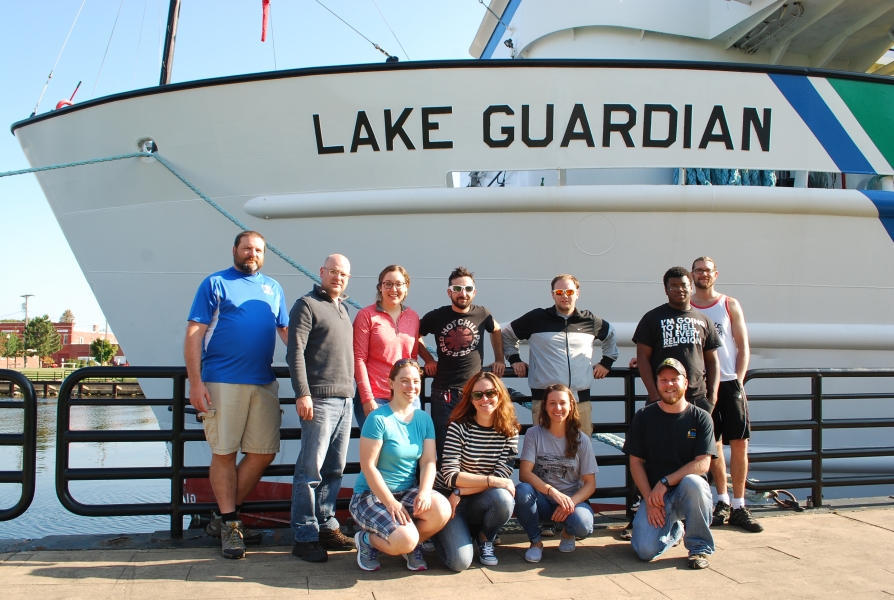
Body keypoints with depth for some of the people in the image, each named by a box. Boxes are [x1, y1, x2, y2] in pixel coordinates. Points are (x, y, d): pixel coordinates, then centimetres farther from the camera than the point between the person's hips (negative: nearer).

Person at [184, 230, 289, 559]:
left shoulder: (273, 288, 18)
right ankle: (228, 525, 13)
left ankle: (224, 516, 20)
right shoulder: (215, 283, 3)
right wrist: (195, 382, -11)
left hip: (264, 383, 5)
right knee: (224, 453, 0)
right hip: (222, 382, -5)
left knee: (264, 453, 5)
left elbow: (285, 330, 20)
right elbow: (194, 334, -2)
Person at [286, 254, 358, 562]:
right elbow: (295, 352, -11)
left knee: (335, 469, 10)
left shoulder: (342, 308, 21)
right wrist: (302, 393, -18)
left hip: (345, 400, 8)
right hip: (320, 399, -8)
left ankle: (326, 527, 19)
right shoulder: (307, 305, -3)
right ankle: (305, 536, 2)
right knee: (311, 469, -4)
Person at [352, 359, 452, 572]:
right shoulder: (378, 419, -13)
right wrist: (390, 502, -21)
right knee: (405, 540, -28)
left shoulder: (424, 419, 5)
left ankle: (413, 546, 6)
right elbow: (368, 466, -15)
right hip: (372, 494, -5)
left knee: (442, 510, -25)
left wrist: (424, 492, -21)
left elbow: (428, 461, -2)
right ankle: (367, 540, 6)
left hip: (409, 491, 5)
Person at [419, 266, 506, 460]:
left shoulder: (482, 315, 0)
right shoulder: (436, 316, -2)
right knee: (444, 447, 4)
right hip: (443, 392, -1)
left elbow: (496, 331, 22)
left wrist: (499, 360, 15)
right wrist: (428, 359, 6)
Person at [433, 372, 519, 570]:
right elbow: (450, 475, -19)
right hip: (448, 497, -2)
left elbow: (502, 477, -12)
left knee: (504, 498, -32)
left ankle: (485, 539, 1)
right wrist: (491, 481, -25)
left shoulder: (510, 431, -5)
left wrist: (460, 492, -19)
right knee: (460, 561, -22)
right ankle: (442, 532, 14)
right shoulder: (459, 426, -13)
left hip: (481, 502, 3)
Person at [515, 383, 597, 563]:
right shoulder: (534, 434, -5)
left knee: (582, 525, -33)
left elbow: (590, 484, -2)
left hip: (572, 500, 0)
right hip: (542, 500, 0)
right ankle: (535, 541, -6)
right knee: (522, 491, -33)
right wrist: (553, 491, -29)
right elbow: (524, 473, -14)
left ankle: (568, 533, 9)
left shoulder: (581, 440, -1)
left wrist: (571, 502, -21)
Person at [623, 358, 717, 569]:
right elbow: (635, 462, 0)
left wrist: (665, 482, -19)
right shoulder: (644, 417, 1)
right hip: (654, 494, 1)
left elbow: (703, 464, -10)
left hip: (689, 492, -1)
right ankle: (674, 530, 18)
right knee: (646, 550, -20)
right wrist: (650, 500, -11)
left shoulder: (700, 418, -1)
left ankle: (700, 547, -12)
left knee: (693, 482, -37)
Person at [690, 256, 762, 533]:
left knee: (739, 443, -3)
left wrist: (738, 379, -6)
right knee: (713, 444, 6)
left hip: (730, 382, 0)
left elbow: (743, 347, 4)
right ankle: (722, 502, 17)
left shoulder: (730, 305, 6)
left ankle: (738, 506, 5)